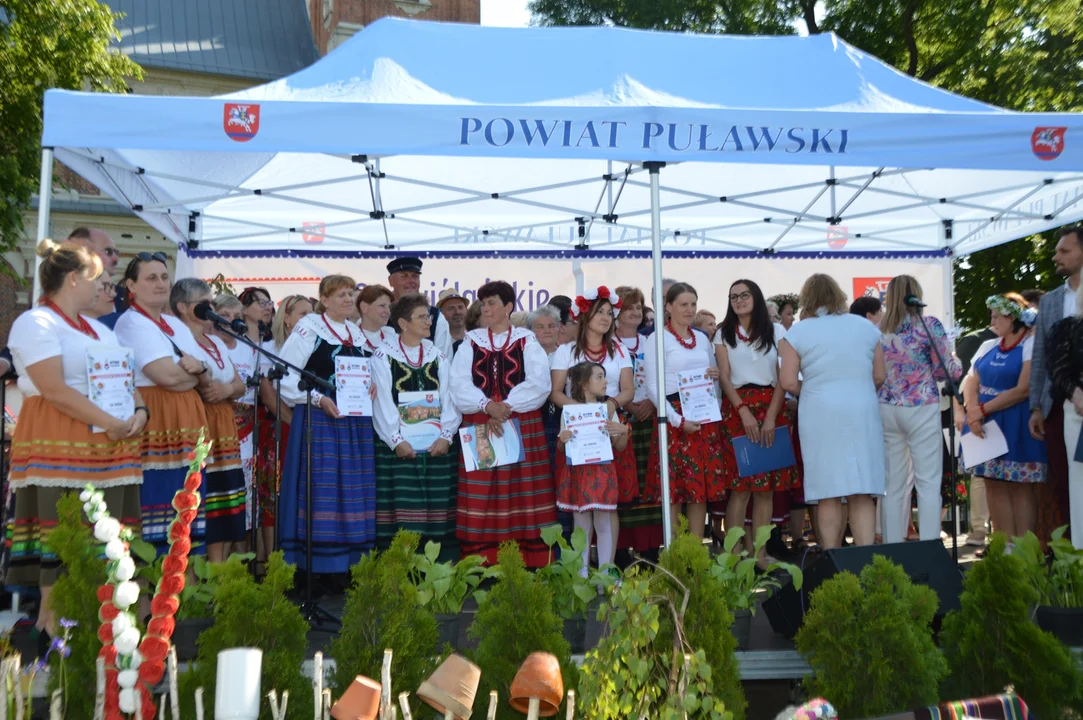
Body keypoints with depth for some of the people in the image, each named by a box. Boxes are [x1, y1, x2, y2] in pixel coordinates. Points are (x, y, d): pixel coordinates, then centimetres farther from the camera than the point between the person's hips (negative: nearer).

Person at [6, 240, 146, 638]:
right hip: (58, 444, -8)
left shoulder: (98, 328, 21)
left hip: (108, 443, 8)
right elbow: (54, 389, -17)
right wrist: (108, 422, -18)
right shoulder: (36, 322, -6)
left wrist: (138, 412, -3)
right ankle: (52, 621, 0)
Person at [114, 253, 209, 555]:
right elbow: (168, 377, -17)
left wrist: (198, 368, -10)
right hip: (154, 421, -8)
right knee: (158, 501, -8)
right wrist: (194, 372, 2)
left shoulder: (177, 325, 19)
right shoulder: (130, 323, -6)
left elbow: (205, 376, 13)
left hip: (185, 423, 8)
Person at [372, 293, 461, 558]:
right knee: (401, 514, -5)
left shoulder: (438, 357, 14)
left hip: (438, 447, 3)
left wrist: (446, 435, -9)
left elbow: (449, 398, 6)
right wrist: (396, 440, -14)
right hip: (398, 448, -3)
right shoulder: (383, 356, 3)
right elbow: (382, 401, -4)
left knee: (438, 513, 3)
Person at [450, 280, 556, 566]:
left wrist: (506, 408, -17)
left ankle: (530, 563, 4)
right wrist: (486, 405, -18)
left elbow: (539, 384, -6)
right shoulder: (470, 342, 12)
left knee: (523, 496, -1)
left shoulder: (527, 341, 7)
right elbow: (459, 385, -1)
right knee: (481, 500, 0)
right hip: (479, 428, 2)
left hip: (523, 428, -1)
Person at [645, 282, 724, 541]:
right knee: (674, 491, -3)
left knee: (703, 490, 5)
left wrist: (716, 376, -1)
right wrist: (678, 420, -17)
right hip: (675, 418, -6)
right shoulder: (658, 339, -3)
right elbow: (653, 387, -9)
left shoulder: (702, 338, 16)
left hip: (706, 418, 6)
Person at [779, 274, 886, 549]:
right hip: (863, 412, 2)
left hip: (820, 414, -2)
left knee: (829, 495, 3)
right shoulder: (866, 326, 8)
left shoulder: (797, 332, -1)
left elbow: (788, 383, -6)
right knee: (862, 493, 5)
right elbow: (879, 377, 9)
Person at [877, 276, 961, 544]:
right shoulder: (930, 325, -5)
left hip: (886, 409, 4)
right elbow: (946, 369, -3)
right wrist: (960, 366, 17)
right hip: (922, 409, -4)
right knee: (928, 483, 1)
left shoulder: (879, 331, 5)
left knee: (893, 484, 8)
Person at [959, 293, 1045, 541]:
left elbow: (1024, 390, -16)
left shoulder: (1032, 345, -7)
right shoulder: (988, 347, 13)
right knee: (994, 484, 4)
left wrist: (982, 410, -15)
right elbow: (971, 382, 6)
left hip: (1017, 427, -6)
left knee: (1020, 486, -3)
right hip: (985, 425, 6)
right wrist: (973, 412, -13)